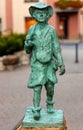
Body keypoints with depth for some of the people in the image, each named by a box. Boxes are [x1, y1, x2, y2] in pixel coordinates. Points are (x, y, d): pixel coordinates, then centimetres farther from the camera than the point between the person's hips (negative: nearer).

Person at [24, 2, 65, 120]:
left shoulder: (51, 30, 0)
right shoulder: (32, 29, 1)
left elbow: (56, 48, 0)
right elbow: (27, 50, 6)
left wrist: (62, 64, -5)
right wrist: (28, 43, -17)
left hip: (50, 63, 1)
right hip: (37, 64, 0)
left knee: (50, 86, 3)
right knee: (37, 87, -7)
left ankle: (50, 104, 30)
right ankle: (36, 111, 1)